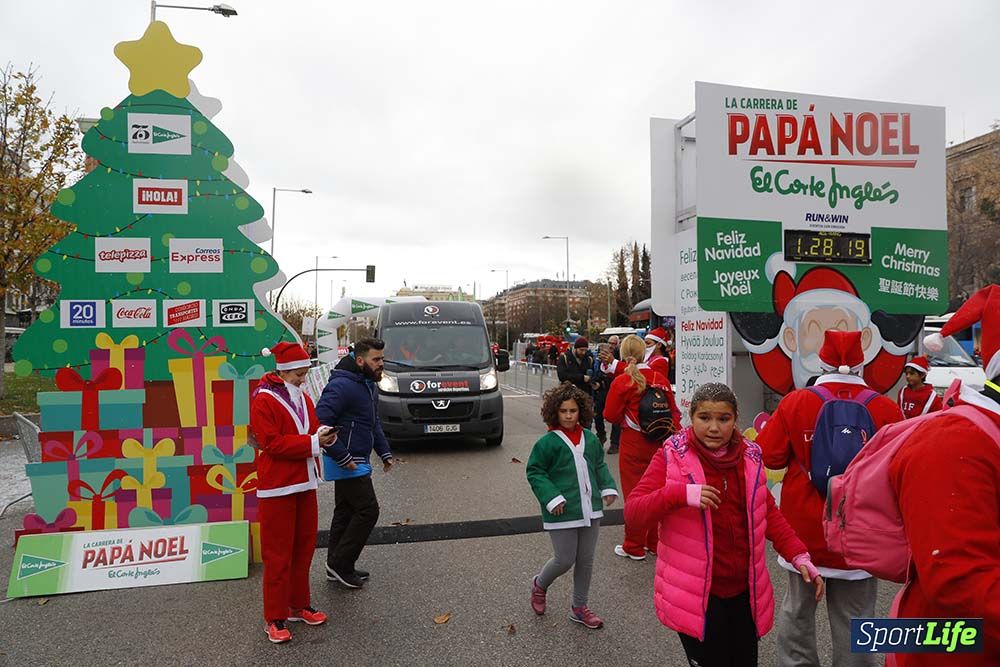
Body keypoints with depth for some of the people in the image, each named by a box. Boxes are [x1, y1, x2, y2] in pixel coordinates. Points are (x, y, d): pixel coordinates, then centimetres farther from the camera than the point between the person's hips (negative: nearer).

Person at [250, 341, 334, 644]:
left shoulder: (303, 397, 11)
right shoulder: (263, 400, -12)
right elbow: (272, 442, -19)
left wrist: (325, 436, -9)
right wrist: (313, 443, -21)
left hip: (304, 483, 7)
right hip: (277, 486, -7)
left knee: (304, 547, 14)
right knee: (278, 554, 1)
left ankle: (298, 606, 29)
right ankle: (274, 619, 13)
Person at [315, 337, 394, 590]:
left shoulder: (369, 386, 13)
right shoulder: (341, 386, -20)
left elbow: (374, 424, 24)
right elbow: (320, 423, -26)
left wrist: (384, 452, 14)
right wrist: (342, 457, -24)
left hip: (357, 462, 10)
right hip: (347, 464, -10)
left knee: (346, 512, 16)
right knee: (367, 510, -7)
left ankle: (338, 567, 28)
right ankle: (340, 563, 5)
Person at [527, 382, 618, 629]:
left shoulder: (590, 439, 3)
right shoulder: (547, 442, -13)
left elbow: (600, 465, 16)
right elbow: (534, 472, -8)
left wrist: (608, 488, 3)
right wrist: (551, 498, -17)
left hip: (590, 510, 5)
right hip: (563, 513, -5)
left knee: (586, 560, 14)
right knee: (564, 560, 3)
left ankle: (579, 607, 32)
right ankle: (539, 584, 35)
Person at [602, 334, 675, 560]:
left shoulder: (621, 382, -15)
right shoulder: (660, 378, -2)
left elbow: (610, 415, -10)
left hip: (633, 442, -4)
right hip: (658, 440, 5)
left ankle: (634, 547, 17)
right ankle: (655, 542, 28)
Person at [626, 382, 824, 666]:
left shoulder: (749, 456, 2)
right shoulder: (672, 456, -12)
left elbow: (768, 513, 12)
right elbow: (632, 511, -18)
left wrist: (799, 556, 0)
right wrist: (681, 494, -32)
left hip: (744, 590, 5)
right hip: (694, 593, -5)